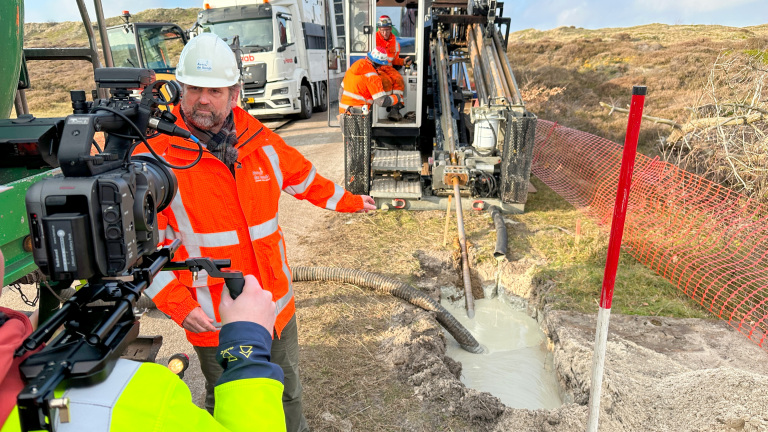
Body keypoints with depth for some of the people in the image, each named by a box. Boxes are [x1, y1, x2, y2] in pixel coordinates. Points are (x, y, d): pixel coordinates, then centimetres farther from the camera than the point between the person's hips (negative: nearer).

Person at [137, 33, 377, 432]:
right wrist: (177, 304, -20)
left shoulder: (261, 142, -1)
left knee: (287, 391, 26)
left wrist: (349, 202, 25)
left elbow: (304, 179, 16)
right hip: (212, 320, -3)